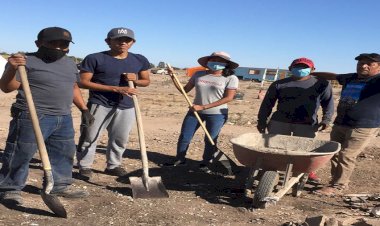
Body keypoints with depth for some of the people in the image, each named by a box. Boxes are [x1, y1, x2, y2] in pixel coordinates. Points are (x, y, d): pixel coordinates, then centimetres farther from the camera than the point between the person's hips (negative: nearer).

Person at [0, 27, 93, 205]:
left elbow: (74, 88, 24)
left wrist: (84, 108, 19)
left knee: (64, 153, 14)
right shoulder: (27, 61, -10)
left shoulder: (70, 64, 14)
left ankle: (60, 185, 29)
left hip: (63, 118, 7)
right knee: (20, 155, -1)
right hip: (31, 117, -7)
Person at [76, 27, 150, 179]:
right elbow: (83, 82, -12)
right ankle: (85, 166, 18)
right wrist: (115, 88, -19)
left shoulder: (140, 60, 5)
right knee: (89, 138, 2)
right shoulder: (95, 58, -9)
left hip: (126, 106, 4)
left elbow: (146, 81, 16)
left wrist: (136, 80, -12)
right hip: (99, 105, -3)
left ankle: (113, 165, 29)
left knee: (120, 139, 12)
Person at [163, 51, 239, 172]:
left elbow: (228, 98, -13)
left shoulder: (231, 78, -7)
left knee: (210, 140, 4)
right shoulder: (199, 75, 4)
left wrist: (203, 107, -17)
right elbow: (185, 90, 8)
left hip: (216, 114, -3)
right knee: (184, 136, 6)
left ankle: (205, 163, 23)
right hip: (195, 111, 3)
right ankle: (179, 159, 23)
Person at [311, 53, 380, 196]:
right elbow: (332, 76, 29)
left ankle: (337, 186, 3)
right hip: (339, 124, 7)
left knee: (346, 156, -7)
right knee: (335, 155, 11)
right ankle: (338, 181, 24)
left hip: (363, 128, -7)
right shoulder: (350, 78, 12)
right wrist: (311, 74, 37)